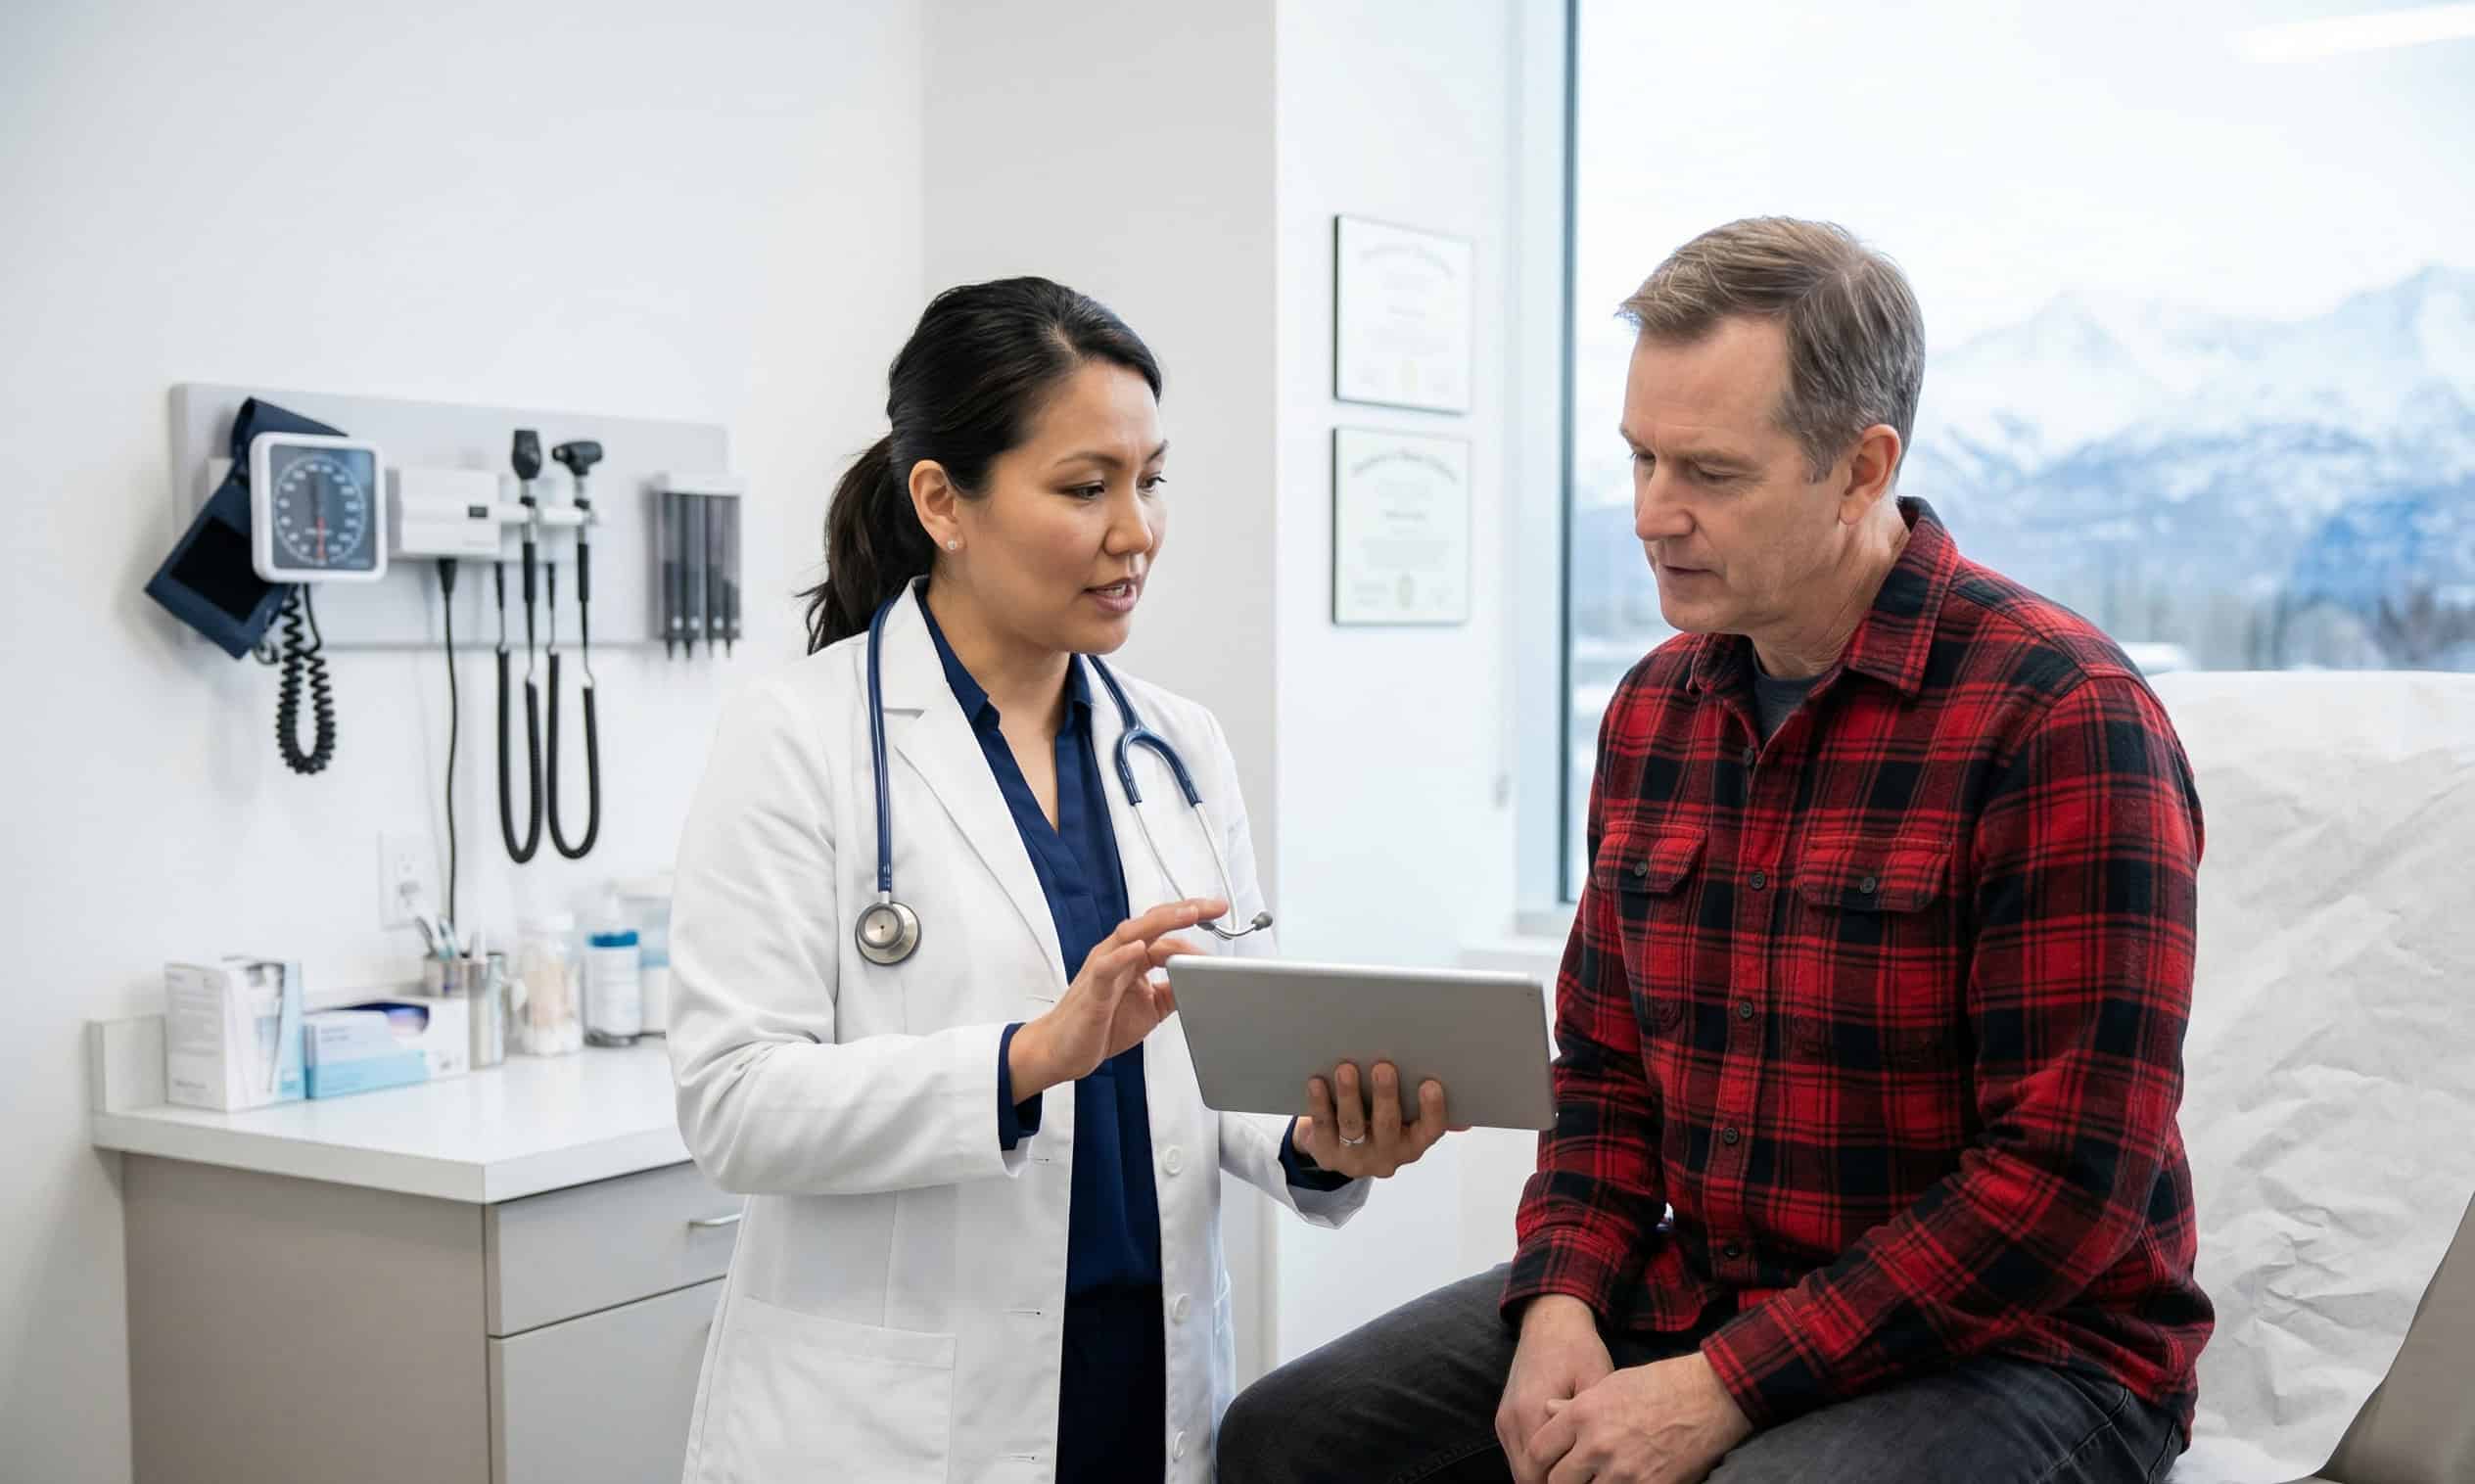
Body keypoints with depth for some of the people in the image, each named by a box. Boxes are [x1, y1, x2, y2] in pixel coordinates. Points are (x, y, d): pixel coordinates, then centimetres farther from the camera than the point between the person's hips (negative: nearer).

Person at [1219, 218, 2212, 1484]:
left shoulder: (2061, 717, -17)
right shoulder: (1654, 711, 7)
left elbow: (2070, 1178, -20)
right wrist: (1563, 1308, -6)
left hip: (2011, 1348, -6)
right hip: (1692, 1300, 7)